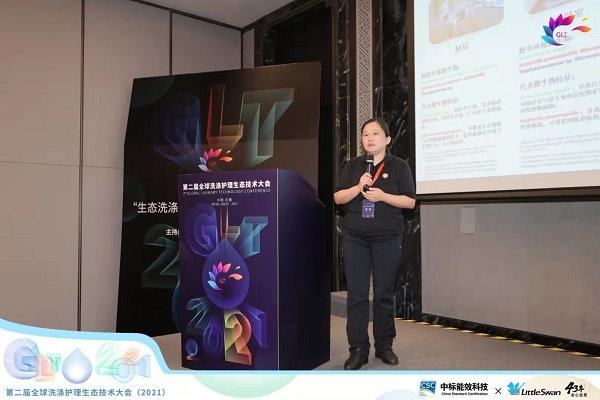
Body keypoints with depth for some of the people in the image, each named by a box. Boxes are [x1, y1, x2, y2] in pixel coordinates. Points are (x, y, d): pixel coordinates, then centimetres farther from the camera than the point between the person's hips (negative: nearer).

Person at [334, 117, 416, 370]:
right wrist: (358, 187, -12)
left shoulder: (399, 166, 3)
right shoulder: (352, 166, 10)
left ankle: (384, 346, 21)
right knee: (356, 294, 0)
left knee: (384, 294, 6)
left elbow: (410, 201, -2)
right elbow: (338, 198, 5)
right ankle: (358, 350, 8)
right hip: (355, 238, 2)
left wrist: (383, 196, -15)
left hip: (388, 238, -1)